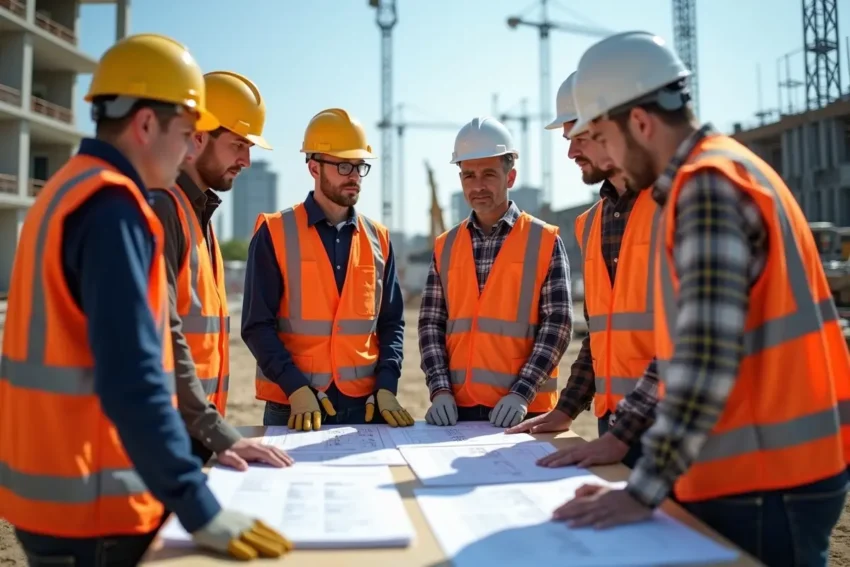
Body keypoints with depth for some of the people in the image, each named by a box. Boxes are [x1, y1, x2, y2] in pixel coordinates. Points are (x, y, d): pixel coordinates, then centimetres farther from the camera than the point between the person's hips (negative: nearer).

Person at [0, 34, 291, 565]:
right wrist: (199, 509, -25)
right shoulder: (111, 206, -18)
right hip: (89, 501, -9)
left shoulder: (68, 193, 12)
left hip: (51, 490, 9)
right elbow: (131, 378, -27)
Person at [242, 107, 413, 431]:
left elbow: (391, 322, 7)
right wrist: (296, 388, -16)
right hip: (294, 406, -3)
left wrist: (386, 386, -6)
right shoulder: (274, 233, -4)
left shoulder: (378, 238, 7)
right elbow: (257, 325, -7)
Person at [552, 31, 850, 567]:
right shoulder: (716, 174, 13)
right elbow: (687, 341, 15)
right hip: (768, 465, 9)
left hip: (766, 477, -9)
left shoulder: (708, 185, -17)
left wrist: (643, 489, -24)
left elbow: (708, 354, -26)